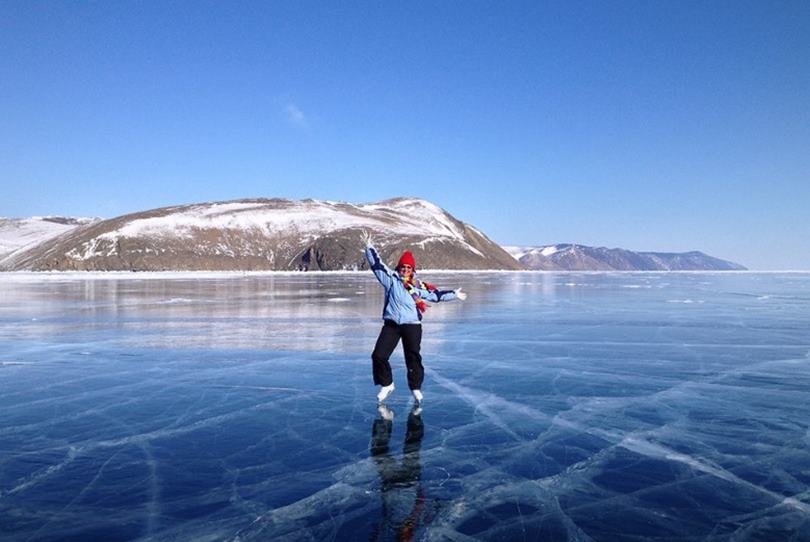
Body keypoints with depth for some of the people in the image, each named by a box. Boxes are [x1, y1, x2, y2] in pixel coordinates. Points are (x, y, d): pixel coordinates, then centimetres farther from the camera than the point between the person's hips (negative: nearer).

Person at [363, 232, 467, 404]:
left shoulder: (419, 286, 8)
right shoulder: (391, 279, 5)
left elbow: (436, 294, 16)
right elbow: (376, 264, 3)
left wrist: (454, 294, 18)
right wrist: (369, 247, 0)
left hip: (412, 326, 0)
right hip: (391, 324, 0)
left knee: (413, 358, 1)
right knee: (379, 355, -5)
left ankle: (416, 388, 19)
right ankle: (386, 385, 15)